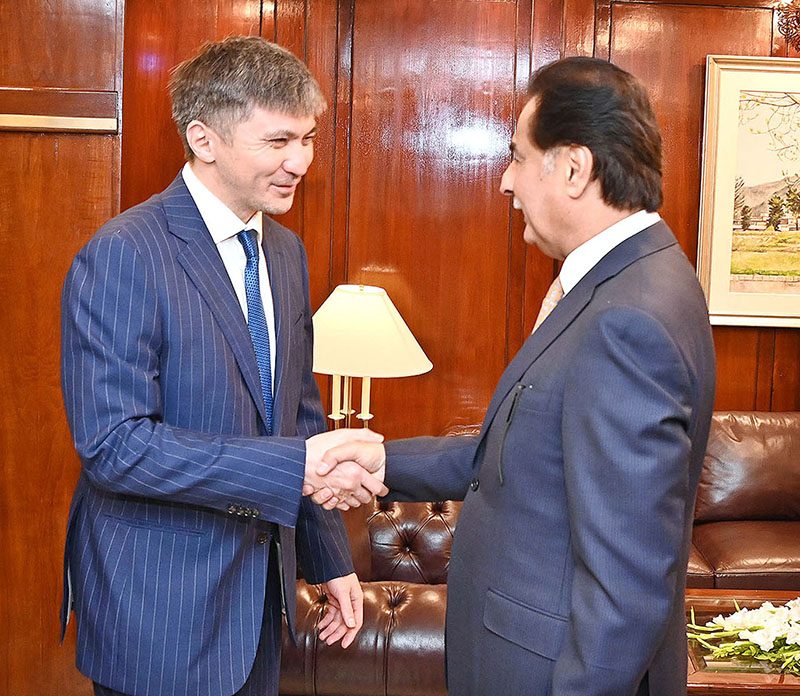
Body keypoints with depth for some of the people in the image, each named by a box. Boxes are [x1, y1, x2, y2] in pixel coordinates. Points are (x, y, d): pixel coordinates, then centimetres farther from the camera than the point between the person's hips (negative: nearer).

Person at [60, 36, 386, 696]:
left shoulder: (286, 251, 7)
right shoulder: (122, 256, -19)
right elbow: (113, 444, -25)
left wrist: (330, 560, 12)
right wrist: (295, 465, -29)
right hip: (158, 612, -7)